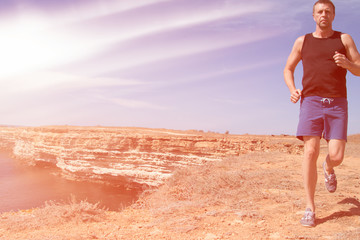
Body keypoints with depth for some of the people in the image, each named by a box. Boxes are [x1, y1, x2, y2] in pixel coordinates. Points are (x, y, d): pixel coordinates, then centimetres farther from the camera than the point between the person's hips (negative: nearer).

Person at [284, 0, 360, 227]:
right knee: (310, 152, -16)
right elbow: (288, 70, 19)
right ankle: (310, 208, -8)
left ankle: (328, 169, 31)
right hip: (311, 102, 0)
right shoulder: (302, 41, 13)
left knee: (336, 157, -10)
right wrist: (293, 90, -3)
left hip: (337, 105, 1)